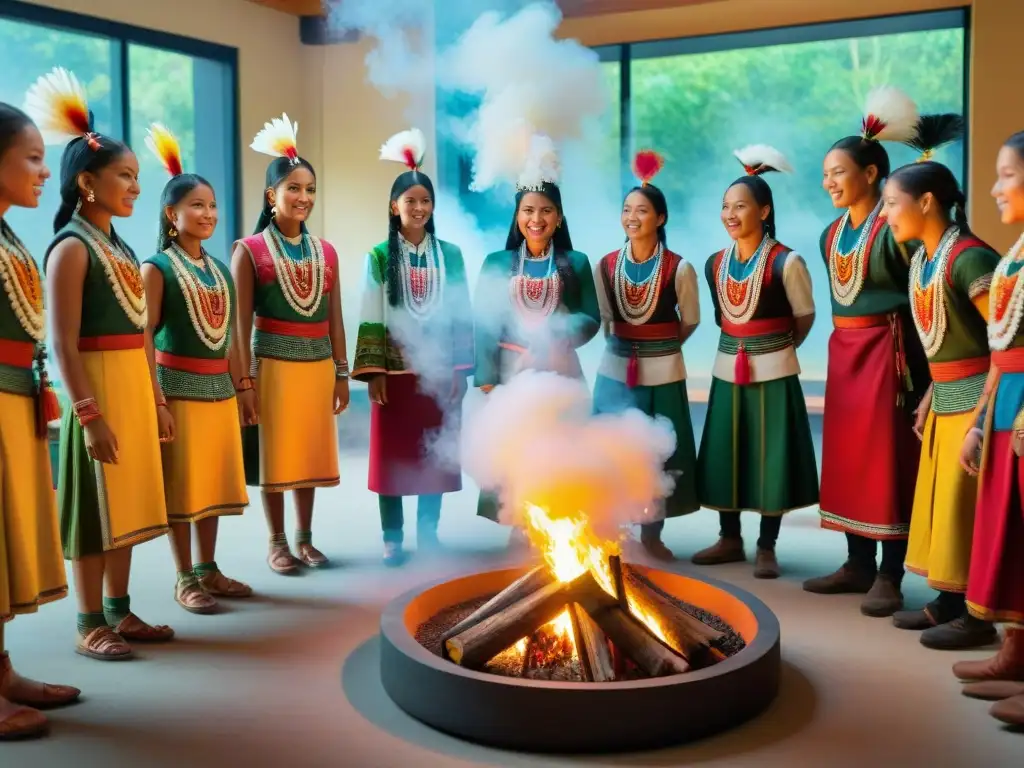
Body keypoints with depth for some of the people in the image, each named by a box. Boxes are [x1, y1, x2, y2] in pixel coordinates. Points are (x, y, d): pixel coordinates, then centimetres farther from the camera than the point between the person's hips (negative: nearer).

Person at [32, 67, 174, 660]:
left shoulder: (123, 249, 14)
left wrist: (158, 399, 15)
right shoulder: (72, 248, -11)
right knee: (96, 508, 0)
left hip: (135, 388, 8)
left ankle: (120, 612, 24)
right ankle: (91, 625, 11)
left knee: (127, 502, 13)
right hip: (99, 389, -8)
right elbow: (65, 344, -17)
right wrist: (89, 413, -20)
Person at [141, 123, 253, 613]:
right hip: (178, 388, -6)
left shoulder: (218, 270, 12)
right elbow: (144, 338, -11)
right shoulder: (157, 268, -7)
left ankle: (208, 570, 24)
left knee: (214, 482, 12)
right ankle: (185, 580, 11)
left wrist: (243, 386, 13)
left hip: (218, 389, 6)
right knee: (181, 486, 1)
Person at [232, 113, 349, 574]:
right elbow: (241, 322, -7)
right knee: (274, 454, 4)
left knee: (310, 453, 10)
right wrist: (244, 378, -11)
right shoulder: (249, 251, -5)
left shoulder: (326, 252, 8)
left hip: (317, 366, 4)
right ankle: (277, 542, 17)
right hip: (272, 364, -4)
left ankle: (305, 538, 23)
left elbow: (334, 319, 9)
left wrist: (341, 373, 8)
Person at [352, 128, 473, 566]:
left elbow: (462, 315, 6)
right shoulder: (380, 257, 0)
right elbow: (371, 317, -2)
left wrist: (462, 369, 1)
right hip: (395, 370, -2)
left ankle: (428, 532, 19)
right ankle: (392, 537, 12)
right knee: (392, 455, 2)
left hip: (438, 370, 2)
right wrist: (372, 371, -8)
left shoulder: (450, 255, 6)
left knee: (435, 455, 6)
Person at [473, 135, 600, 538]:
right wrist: (487, 379, -11)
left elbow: (591, 318, 0)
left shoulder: (575, 262, 4)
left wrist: (553, 336, -18)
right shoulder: (497, 263, 3)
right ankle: (520, 528, 11)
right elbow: (484, 324, -2)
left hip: (560, 371, 0)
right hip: (511, 371, 0)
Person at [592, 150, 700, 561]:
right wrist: (626, 344, 7)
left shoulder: (679, 268, -9)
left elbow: (690, 320, 3)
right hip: (615, 370, 2)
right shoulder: (605, 266, -2)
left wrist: (660, 347, 7)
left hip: (663, 374, -1)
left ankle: (652, 534, 22)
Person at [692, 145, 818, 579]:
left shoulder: (786, 262, -12)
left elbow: (805, 316, 0)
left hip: (773, 373, -5)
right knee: (723, 457, 9)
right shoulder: (715, 263, 4)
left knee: (770, 459, 2)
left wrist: (776, 349, 10)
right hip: (728, 371, 5)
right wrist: (742, 345, 11)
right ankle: (730, 539, 24)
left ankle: (767, 547, 13)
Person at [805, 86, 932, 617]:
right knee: (846, 458, 10)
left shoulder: (893, 227, -11)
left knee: (888, 460, -3)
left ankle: (889, 576, 5)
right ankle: (859, 564, 20)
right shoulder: (831, 234, 12)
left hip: (887, 351, -8)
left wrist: (910, 360, -18)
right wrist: (843, 342, 14)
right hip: (844, 353, 8)